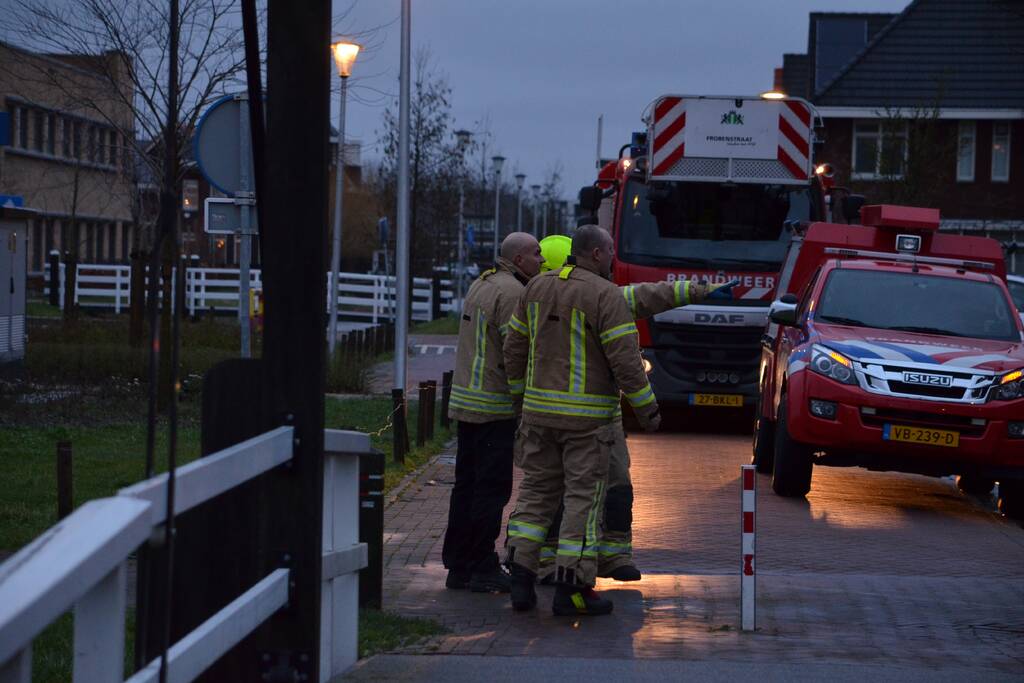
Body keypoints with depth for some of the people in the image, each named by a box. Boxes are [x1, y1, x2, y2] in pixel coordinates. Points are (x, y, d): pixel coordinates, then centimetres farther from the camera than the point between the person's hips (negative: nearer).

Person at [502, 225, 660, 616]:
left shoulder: (538, 288, 7)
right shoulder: (606, 295, -12)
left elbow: (514, 346, 11)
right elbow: (625, 359, -16)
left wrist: (521, 394, 22)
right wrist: (646, 408, -8)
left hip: (540, 409, 6)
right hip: (587, 416, -6)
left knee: (537, 492, 12)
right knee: (583, 498, 0)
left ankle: (521, 577, 3)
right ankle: (571, 590, 0)